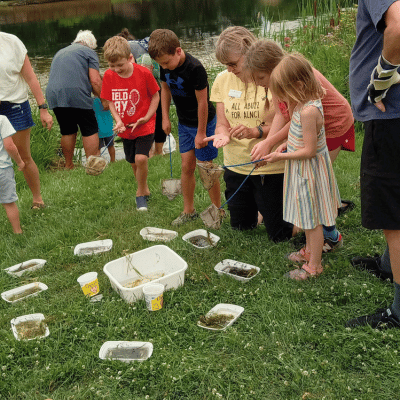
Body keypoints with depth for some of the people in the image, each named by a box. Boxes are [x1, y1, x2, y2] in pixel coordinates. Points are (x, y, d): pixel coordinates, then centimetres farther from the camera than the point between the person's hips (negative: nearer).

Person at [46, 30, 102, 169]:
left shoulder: (60, 52, 31)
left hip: (53, 95, 6)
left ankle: (68, 166, 26)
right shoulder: (89, 52, 11)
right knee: (90, 131, 3)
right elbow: (95, 81, 0)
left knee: (67, 131, 18)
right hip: (77, 95, -6)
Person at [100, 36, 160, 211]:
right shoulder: (108, 75, -8)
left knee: (141, 158, -20)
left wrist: (145, 118, -16)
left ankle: (141, 193, 3)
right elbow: (110, 101, 2)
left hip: (145, 126, -4)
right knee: (134, 163, 14)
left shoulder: (144, 73, -16)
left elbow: (155, 96, -5)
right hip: (126, 128, 4)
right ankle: (145, 190, 39)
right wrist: (118, 120, -14)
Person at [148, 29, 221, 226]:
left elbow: (202, 102, -21)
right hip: (184, 123, 6)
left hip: (203, 122, -6)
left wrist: (201, 133, -16)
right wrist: (165, 117, 11)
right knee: (187, 165, 8)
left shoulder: (195, 68, -27)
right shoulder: (165, 66, -6)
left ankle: (218, 210, 16)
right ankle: (188, 210, 20)